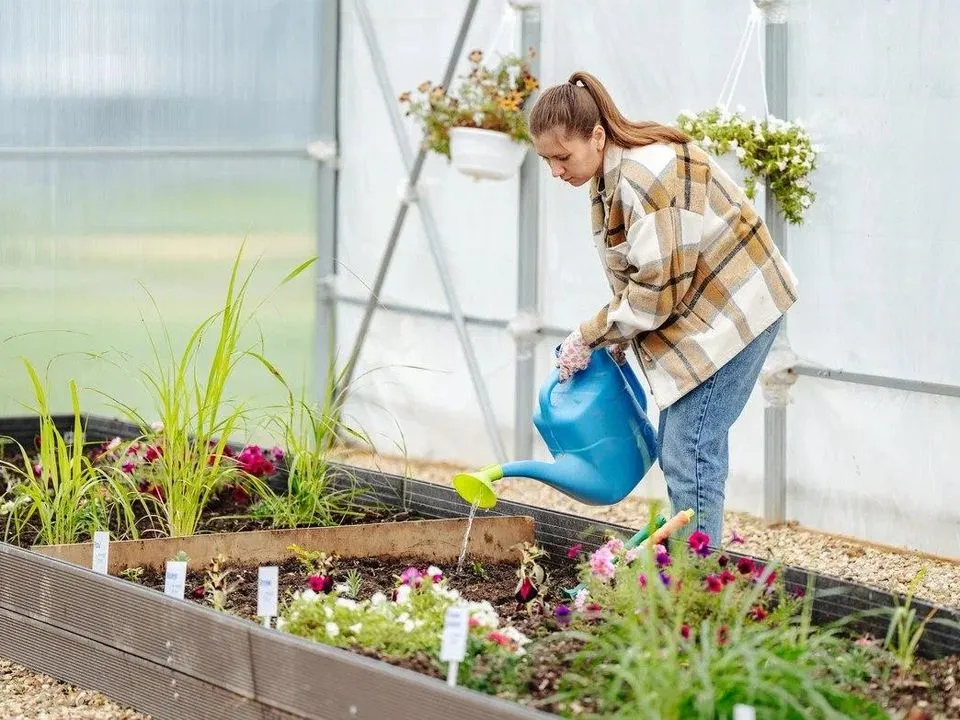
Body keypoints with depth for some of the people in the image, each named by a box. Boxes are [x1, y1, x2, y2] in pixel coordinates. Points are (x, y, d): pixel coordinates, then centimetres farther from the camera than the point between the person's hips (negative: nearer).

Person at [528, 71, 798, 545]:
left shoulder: (647, 177, -26)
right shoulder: (609, 173, 6)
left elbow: (657, 289, -24)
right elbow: (632, 278, 14)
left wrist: (590, 336, -13)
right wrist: (615, 340, 1)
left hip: (731, 309, -10)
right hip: (695, 313, 11)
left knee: (688, 456, -13)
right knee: (677, 452, 10)